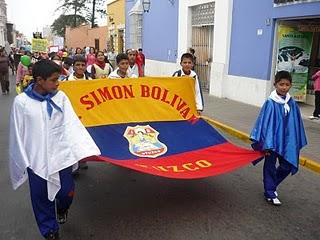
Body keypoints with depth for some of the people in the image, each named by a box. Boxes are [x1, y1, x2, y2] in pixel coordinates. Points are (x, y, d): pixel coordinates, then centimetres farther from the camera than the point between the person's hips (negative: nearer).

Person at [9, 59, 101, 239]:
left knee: (67, 192, 7)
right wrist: (23, 162, 1)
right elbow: (18, 134, -2)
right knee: (41, 198, 11)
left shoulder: (60, 97, -4)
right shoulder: (21, 102, -8)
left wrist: (84, 149, -19)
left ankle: (62, 209, 43)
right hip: (36, 160, -1)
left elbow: (72, 124, -9)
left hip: (61, 156, 1)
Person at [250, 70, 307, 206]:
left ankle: (271, 186, 36)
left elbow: (296, 124, 8)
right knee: (270, 167, 8)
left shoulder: (292, 103, 0)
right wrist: (265, 144, -14)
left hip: (287, 141, 5)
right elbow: (265, 123, -13)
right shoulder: (270, 103, -13)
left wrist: (297, 143, 10)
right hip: (272, 140, -5)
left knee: (287, 167, 12)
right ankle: (270, 193, 24)